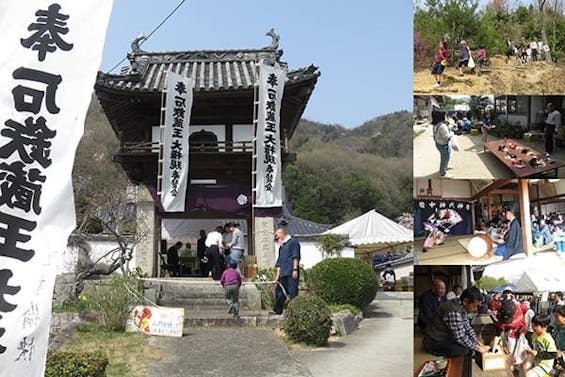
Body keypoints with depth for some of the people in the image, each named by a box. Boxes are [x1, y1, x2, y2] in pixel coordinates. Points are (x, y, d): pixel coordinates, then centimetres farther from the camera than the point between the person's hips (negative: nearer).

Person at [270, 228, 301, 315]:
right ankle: (277, 310, 17)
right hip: (283, 274, 8)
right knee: (279, 291, 10)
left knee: (293, 292, -6)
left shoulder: (293, 242, -1)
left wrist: (295, 269, -15)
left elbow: (296, 257, -9)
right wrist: (278, 274, 18)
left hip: (291, 273, -8)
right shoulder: (281, 247, 23)